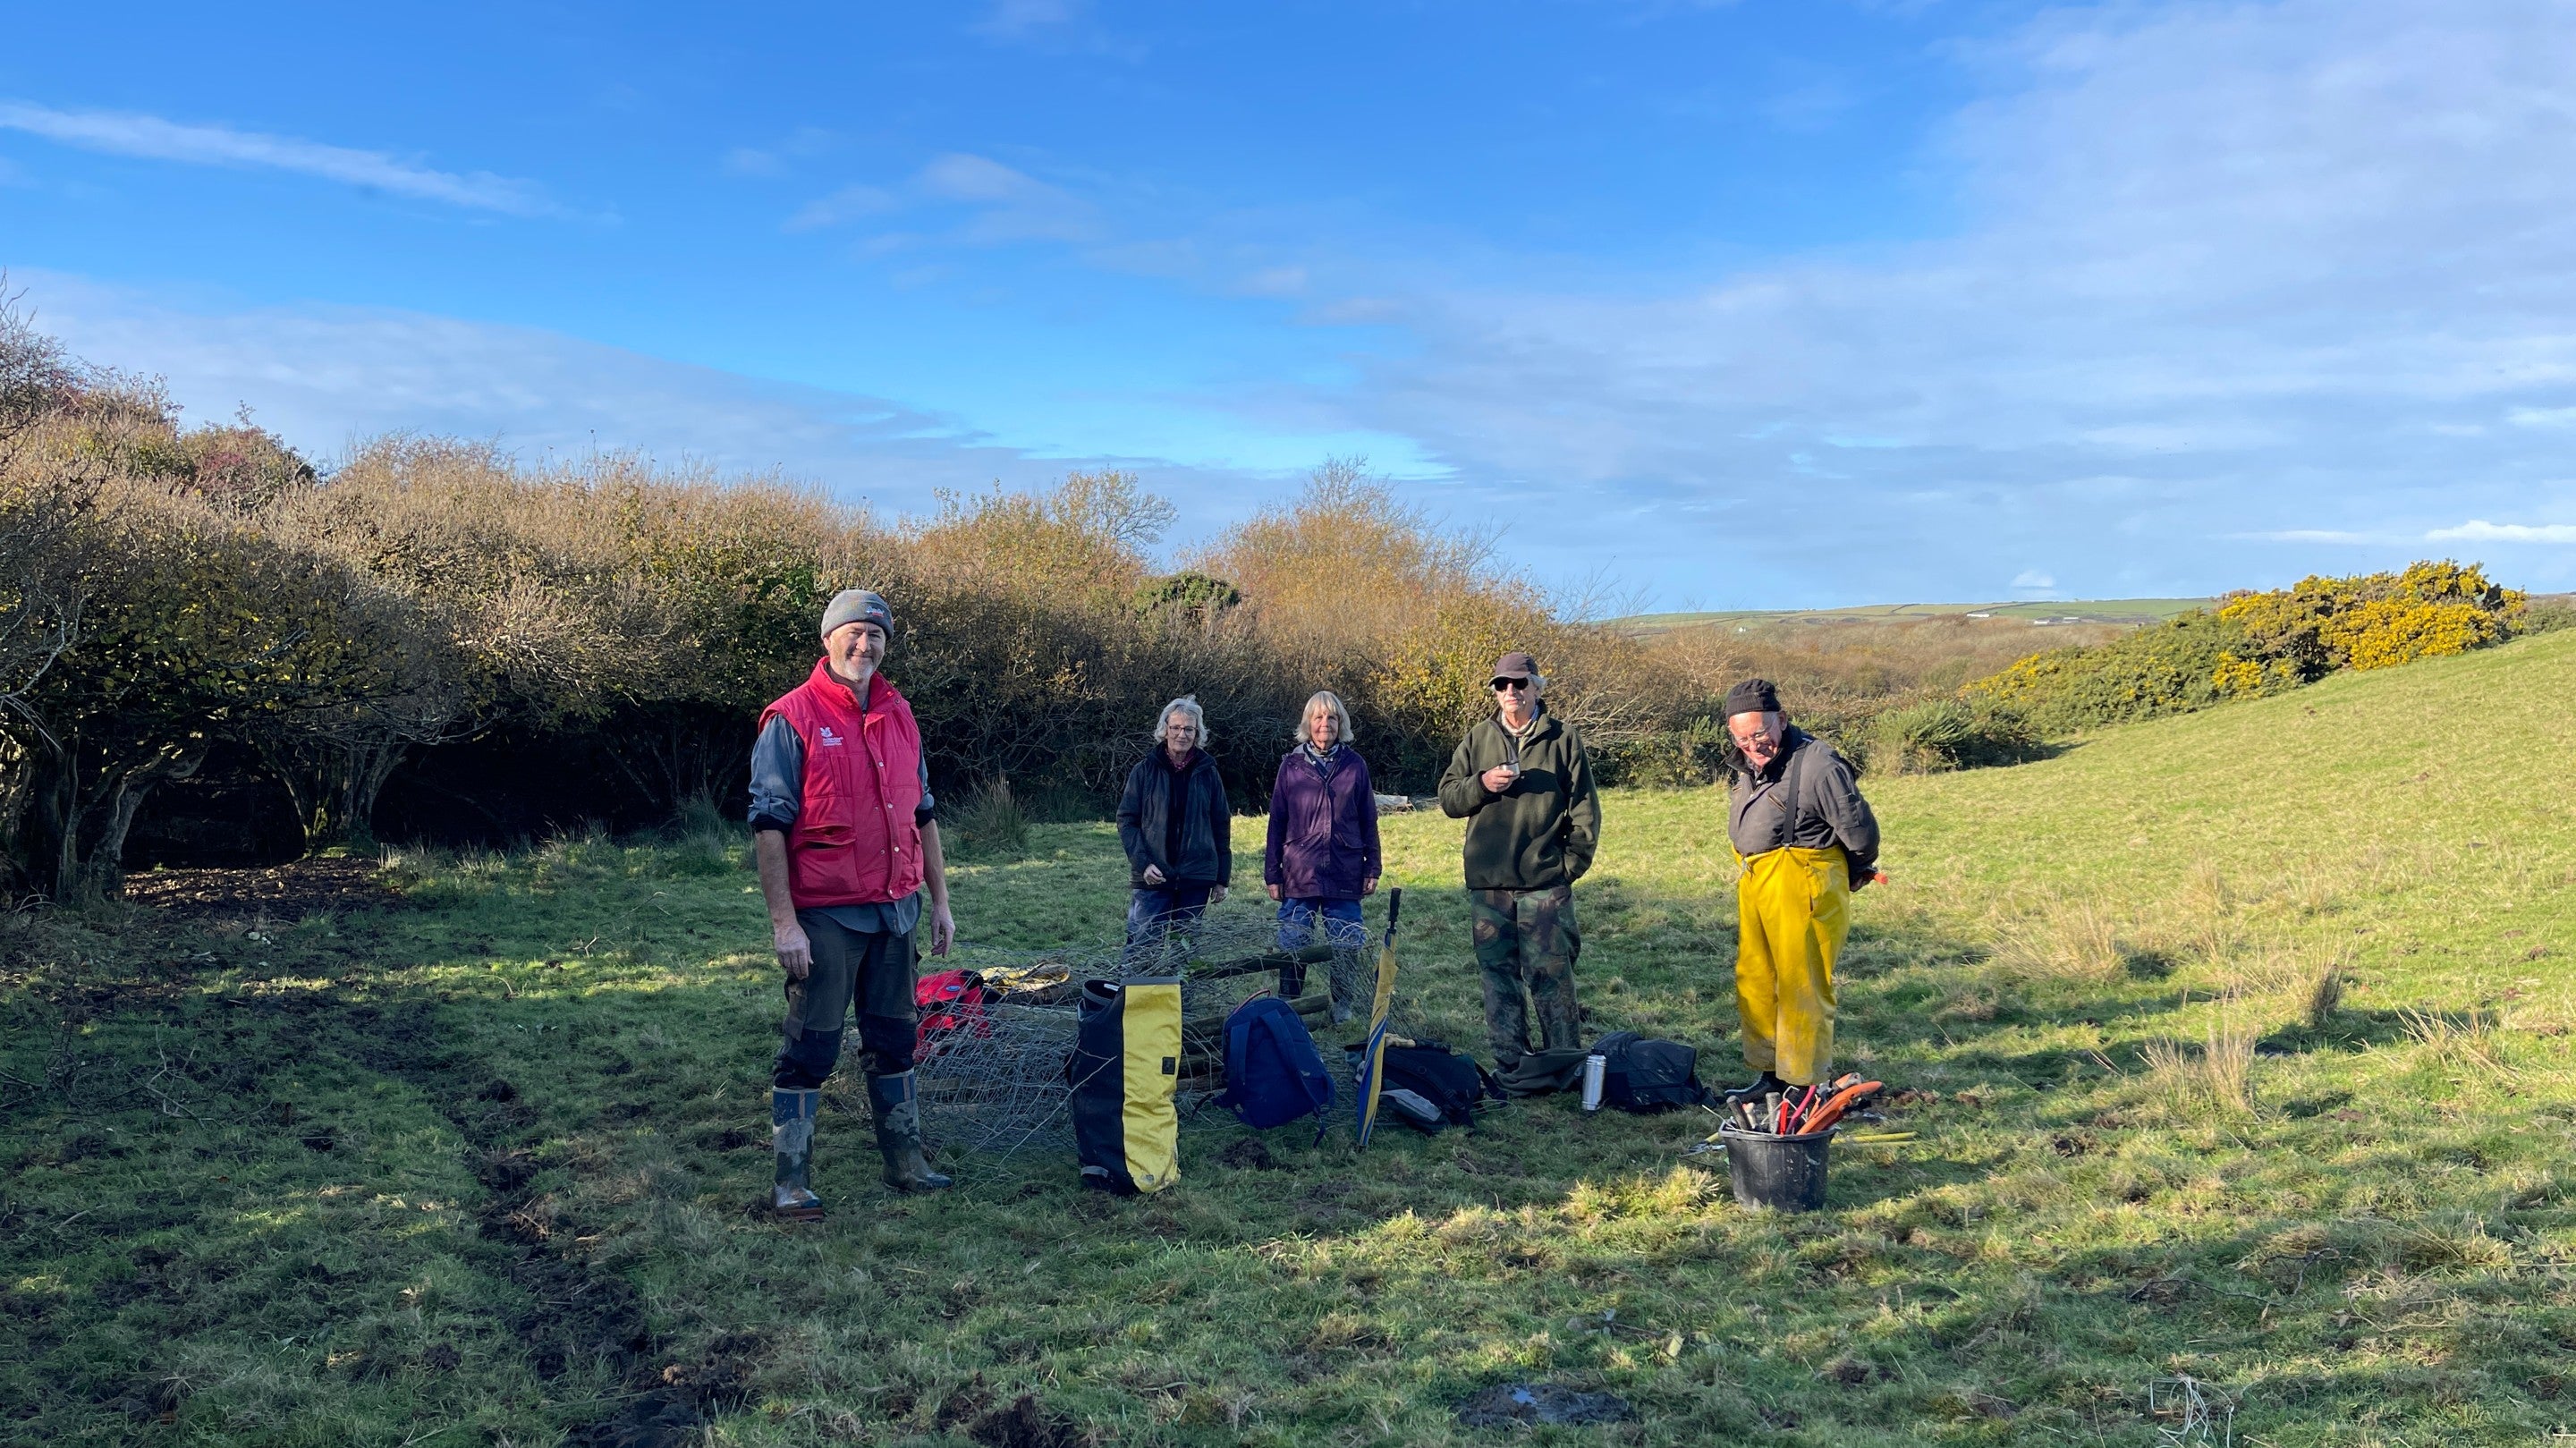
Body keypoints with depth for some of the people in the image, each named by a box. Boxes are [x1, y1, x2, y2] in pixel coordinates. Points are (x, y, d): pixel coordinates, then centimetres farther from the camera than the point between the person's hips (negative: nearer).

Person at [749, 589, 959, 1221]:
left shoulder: (900, 716, 10)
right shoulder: (792, 718, -9)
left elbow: (923, 814, 17)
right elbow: (769, 825, -12)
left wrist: (940, 900, 14)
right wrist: (784, 921, -16)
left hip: (895, 910, 6)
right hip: (825, 916, -6)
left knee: (892, 1040, 15)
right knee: (810, 1048, 0)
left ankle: (905, 1161, 26)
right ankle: (791, 1181, 10)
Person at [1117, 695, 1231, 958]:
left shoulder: (1208, 773, 7)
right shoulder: (1145, 770, 2)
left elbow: (1222, 826, 10)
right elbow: (1126, 820, 1)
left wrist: (1222, 878, 8)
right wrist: (1142, 863, -12)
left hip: (1197, 878, 2)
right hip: (1153, 878, -2)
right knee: (1141, 948, -6)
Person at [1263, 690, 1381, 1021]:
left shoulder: (1355, 765, 7)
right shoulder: (1291, 765, 5)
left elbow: (1368, 821, 10)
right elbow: (1277, 821, 7)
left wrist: (1372, 868, 7)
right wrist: (1272, 873, 4)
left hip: (1345, 875, 1)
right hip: (1299, 875, 0)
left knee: (1346, 949, 3)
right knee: (1292, 947, 2)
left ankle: (1345, 1011, 16)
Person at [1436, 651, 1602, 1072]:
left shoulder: (1563, 738, 4)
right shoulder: (1477, 739, 12)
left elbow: (1585, 809, 5)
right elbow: (1447, 799, 10)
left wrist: (1572, 863, -3)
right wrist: (1481, 783, -9)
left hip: (1545, 883, -3)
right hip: (1486, 883, 3)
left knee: (1551, 976, -2)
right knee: (1498, 976, 7)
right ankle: (1508, 1066, 15)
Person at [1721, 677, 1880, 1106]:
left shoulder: (1818, 764, -18)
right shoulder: (1744, 764, 7)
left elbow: (1859, 830, -9)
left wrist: (1852, 875, 7)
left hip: (1803, 886, -8)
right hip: (1754, 883, 8)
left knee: (1802, 987, -2)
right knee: (1753, 983, 14)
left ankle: (1808, 1084, 9)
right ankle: (1770, 1072, 27)